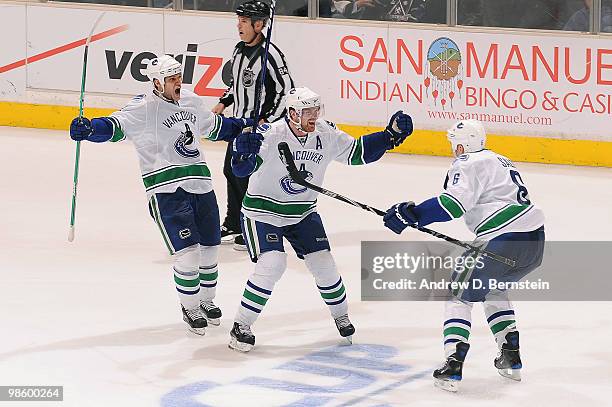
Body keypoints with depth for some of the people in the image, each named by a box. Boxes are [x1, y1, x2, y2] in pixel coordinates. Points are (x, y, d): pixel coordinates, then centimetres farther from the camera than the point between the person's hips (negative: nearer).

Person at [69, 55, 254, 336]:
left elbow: (213, 126, 31)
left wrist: (245, 125, 34)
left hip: (201, 184, 7)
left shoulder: (192, 101, 13)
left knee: (209, 247, 14)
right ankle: (190, 307, 11)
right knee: (187, 252, -10)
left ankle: (206, 301, 36)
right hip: (166, 190, -7)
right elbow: (117, 126, -23)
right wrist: (89, 128, -42)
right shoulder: (144, 107, -9)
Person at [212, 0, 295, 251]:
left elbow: (286, 90, -20)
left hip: (261, 124, -10)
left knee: (247, 176, -10)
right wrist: (223, 103, 14)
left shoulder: (269, 54, -20)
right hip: (240, 122, 10)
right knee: (231, 170, 17)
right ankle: (233, 226, 32)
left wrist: (267, 120, -22)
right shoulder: (240, 49, 8)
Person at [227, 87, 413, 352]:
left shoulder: (326, 135, -9)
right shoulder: (271, 135, -27)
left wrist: (390, 135, -7)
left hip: (302, 211, 5)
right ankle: (241, 326, -9)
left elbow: (357, 153, 4)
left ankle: (340, 315, 28)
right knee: (271, 264, -20)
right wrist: (244, 151, -60)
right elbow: (241, 169, -36)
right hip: (263, 211, -5)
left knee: (322, 262, 1)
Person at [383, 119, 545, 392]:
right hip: (536, 241, 9)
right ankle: (511, 359, 26)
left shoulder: (468, 164, -4)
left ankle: (453, 368, -8)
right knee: (493, 288, 31)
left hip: (504, 241, -8)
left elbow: (455, 203, -19)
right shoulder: (499, 161, 25)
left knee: (460, 295, 5)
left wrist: (411, 214, -19)